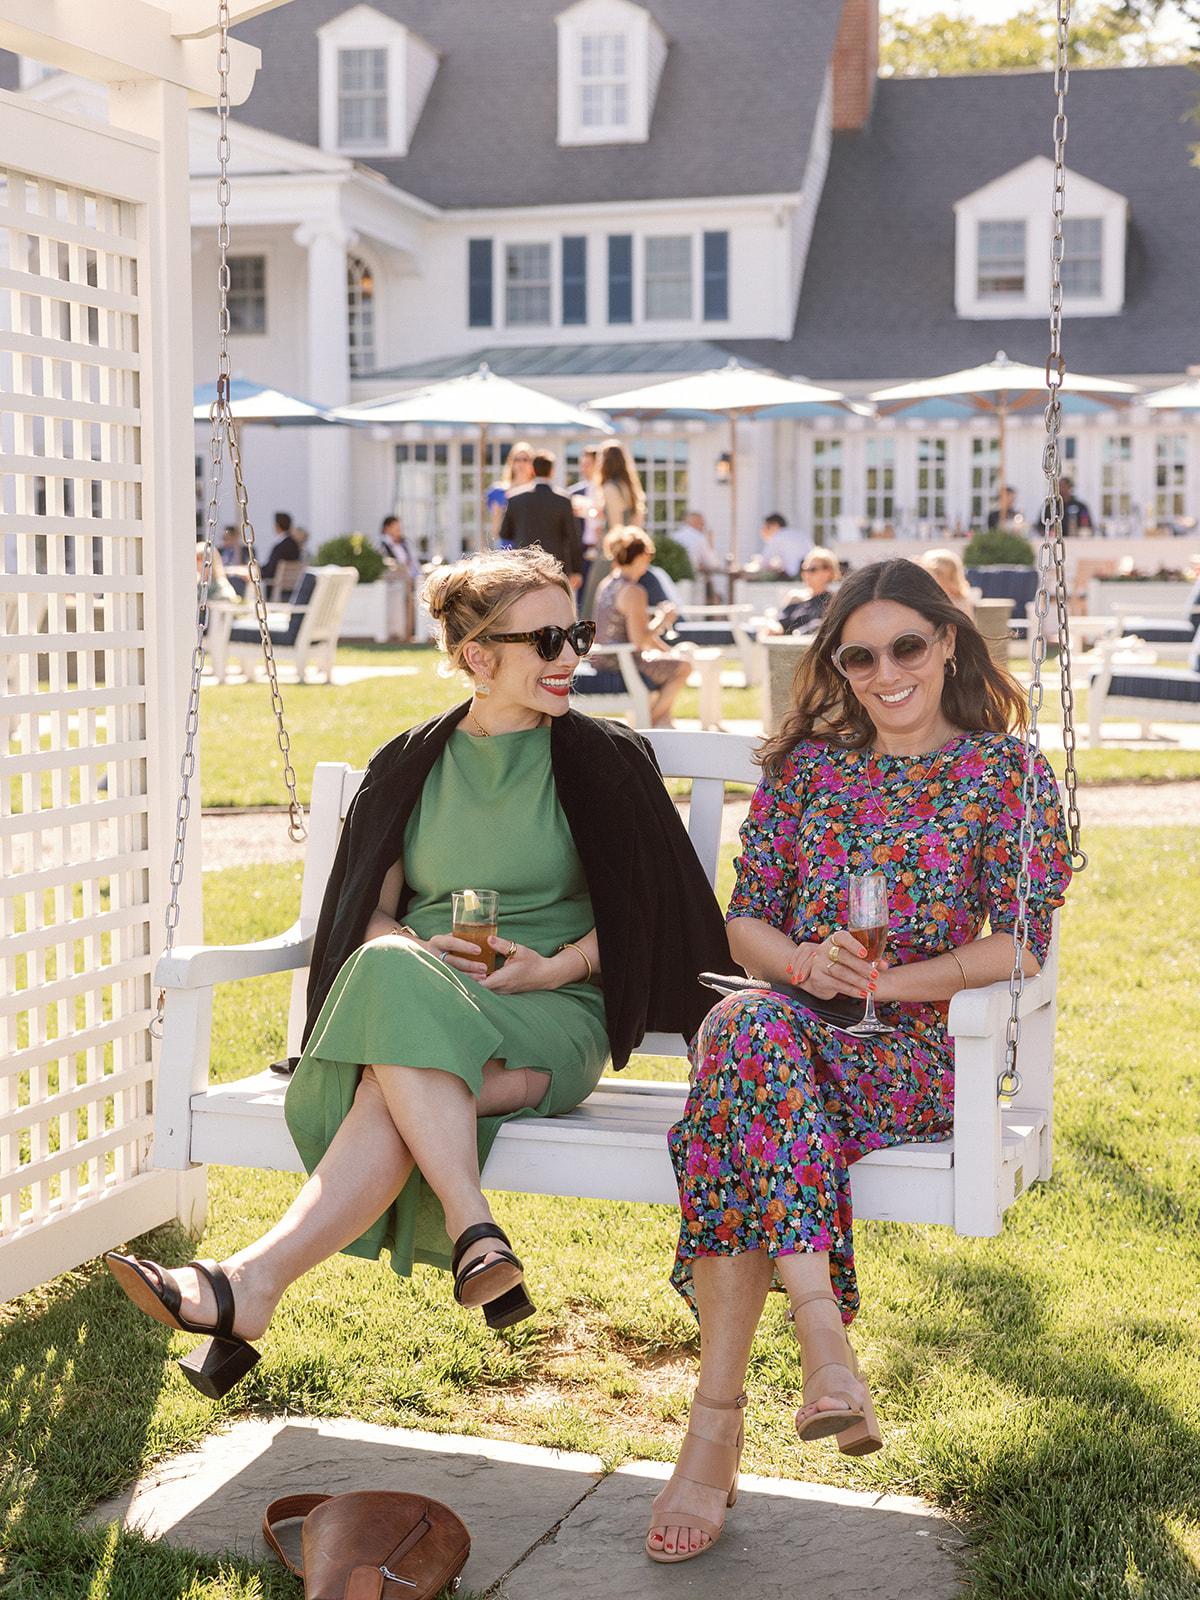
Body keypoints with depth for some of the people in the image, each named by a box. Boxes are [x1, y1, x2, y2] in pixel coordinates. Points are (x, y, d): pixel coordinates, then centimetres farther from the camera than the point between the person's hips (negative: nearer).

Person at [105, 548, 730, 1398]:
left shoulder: (606, 757, 7)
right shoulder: (412, 764, 15)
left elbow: (645, 908, 6)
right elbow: (370, 913, 16)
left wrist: (556, 965, -11)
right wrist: (417, 947, -8)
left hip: (554, 1014, -2)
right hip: (416, 1002, 3)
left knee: (395, 1085, -35)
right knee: (391, 973, -38)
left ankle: (255, 1280, -42)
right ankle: (475, 1234, -44)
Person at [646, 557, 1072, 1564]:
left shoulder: (1005, 770, 7)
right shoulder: (805, 763, 17)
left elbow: (1021, 945, -2)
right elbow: (745, 923, 15)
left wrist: (889, 981, -15)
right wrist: (808, 964, -8)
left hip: (915, 1050, -3)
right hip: (789, 1023, 3)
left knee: (735, 1037, -35)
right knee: (747, 1027, -36)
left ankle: (720, 1419, -38)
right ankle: (821, 1333, -44)